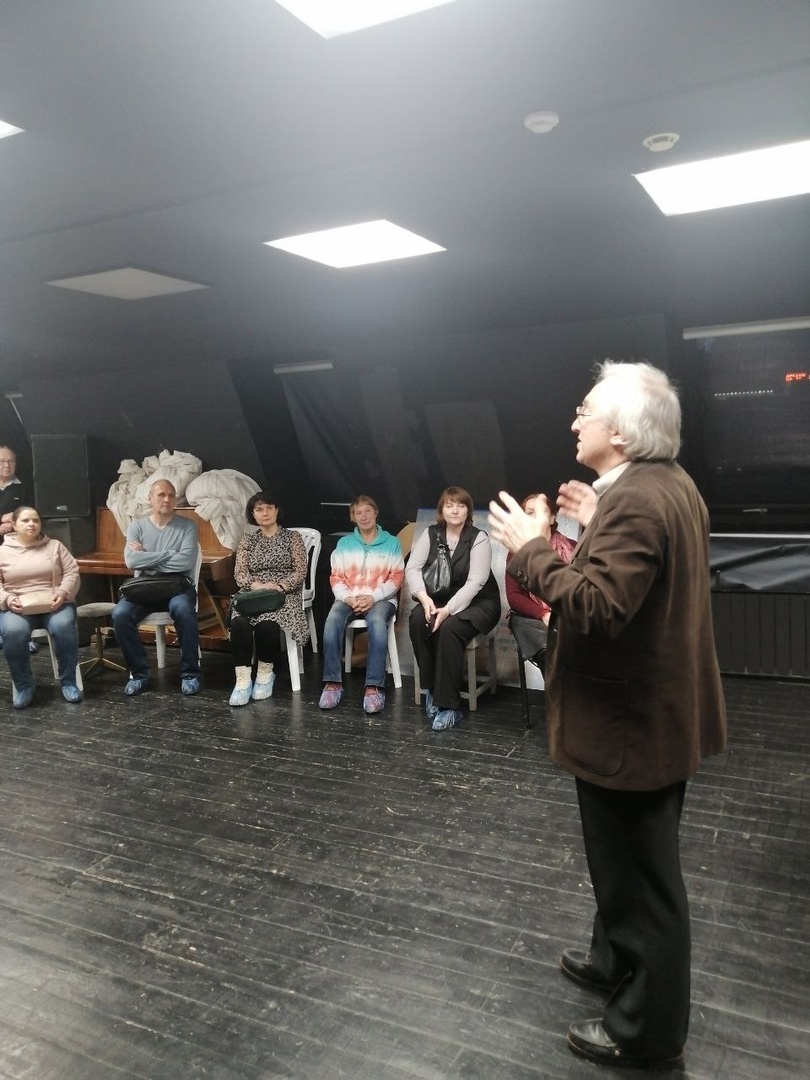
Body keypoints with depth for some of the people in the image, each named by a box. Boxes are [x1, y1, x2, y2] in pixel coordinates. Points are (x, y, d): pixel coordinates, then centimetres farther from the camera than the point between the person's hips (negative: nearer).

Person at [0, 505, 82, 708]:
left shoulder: (55, 546, 12)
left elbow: (72, 573, 6)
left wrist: (62, 594, -11)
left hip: (54, 605, 0)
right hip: (17, 607, 0)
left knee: (64, 627, -33)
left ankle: (68, 681, -16)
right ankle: (23, 686, -15)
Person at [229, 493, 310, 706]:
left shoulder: (292, 537, 8)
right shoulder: (247, 540, 16)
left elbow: (300, 571, 0)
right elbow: (239, 573, 5)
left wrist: (279, 586, -18)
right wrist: (257, 585, -16)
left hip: (284, 595, -2)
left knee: (267, 624, -35)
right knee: (239, 623, -32)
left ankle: (266, 673, -11)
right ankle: (243, 680, -27)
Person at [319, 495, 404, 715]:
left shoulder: (392, 543, 7)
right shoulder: (344, 543, 13)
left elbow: (396, 578, 2)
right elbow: (336, 578, 9)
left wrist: (373, 597, -13)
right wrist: (348, 598, -12)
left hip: (381, 599, -2)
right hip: (348, 598, 2)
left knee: (377, 622, -37)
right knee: (333, 620, -32)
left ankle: (374, 687, -38)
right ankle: (332, 683, -28)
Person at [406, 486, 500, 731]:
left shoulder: (479, 538, -11)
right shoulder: (431, 534, 2)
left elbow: (475, 582, -20)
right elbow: (412, 568, -5)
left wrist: (448, 609, -30)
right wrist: (424, 597, -24)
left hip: (478, 602, -4)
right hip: (440, 599, 4)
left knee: (449, 628, -33)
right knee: (418, 619, -27)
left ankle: (450, 705, -25)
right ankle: (431, 688, -12)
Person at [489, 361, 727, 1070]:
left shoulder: (634, 501, -26)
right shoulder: (669, 482, 7)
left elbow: (597, 607, -34)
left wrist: (532, 548, -23)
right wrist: (598, 526, 8)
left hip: (629, 722, -10)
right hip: (660, 709, 10)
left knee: (640, 875, 7)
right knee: (634, 861, 26)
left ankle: (649, 1032, 27)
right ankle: (618, 961, 48)